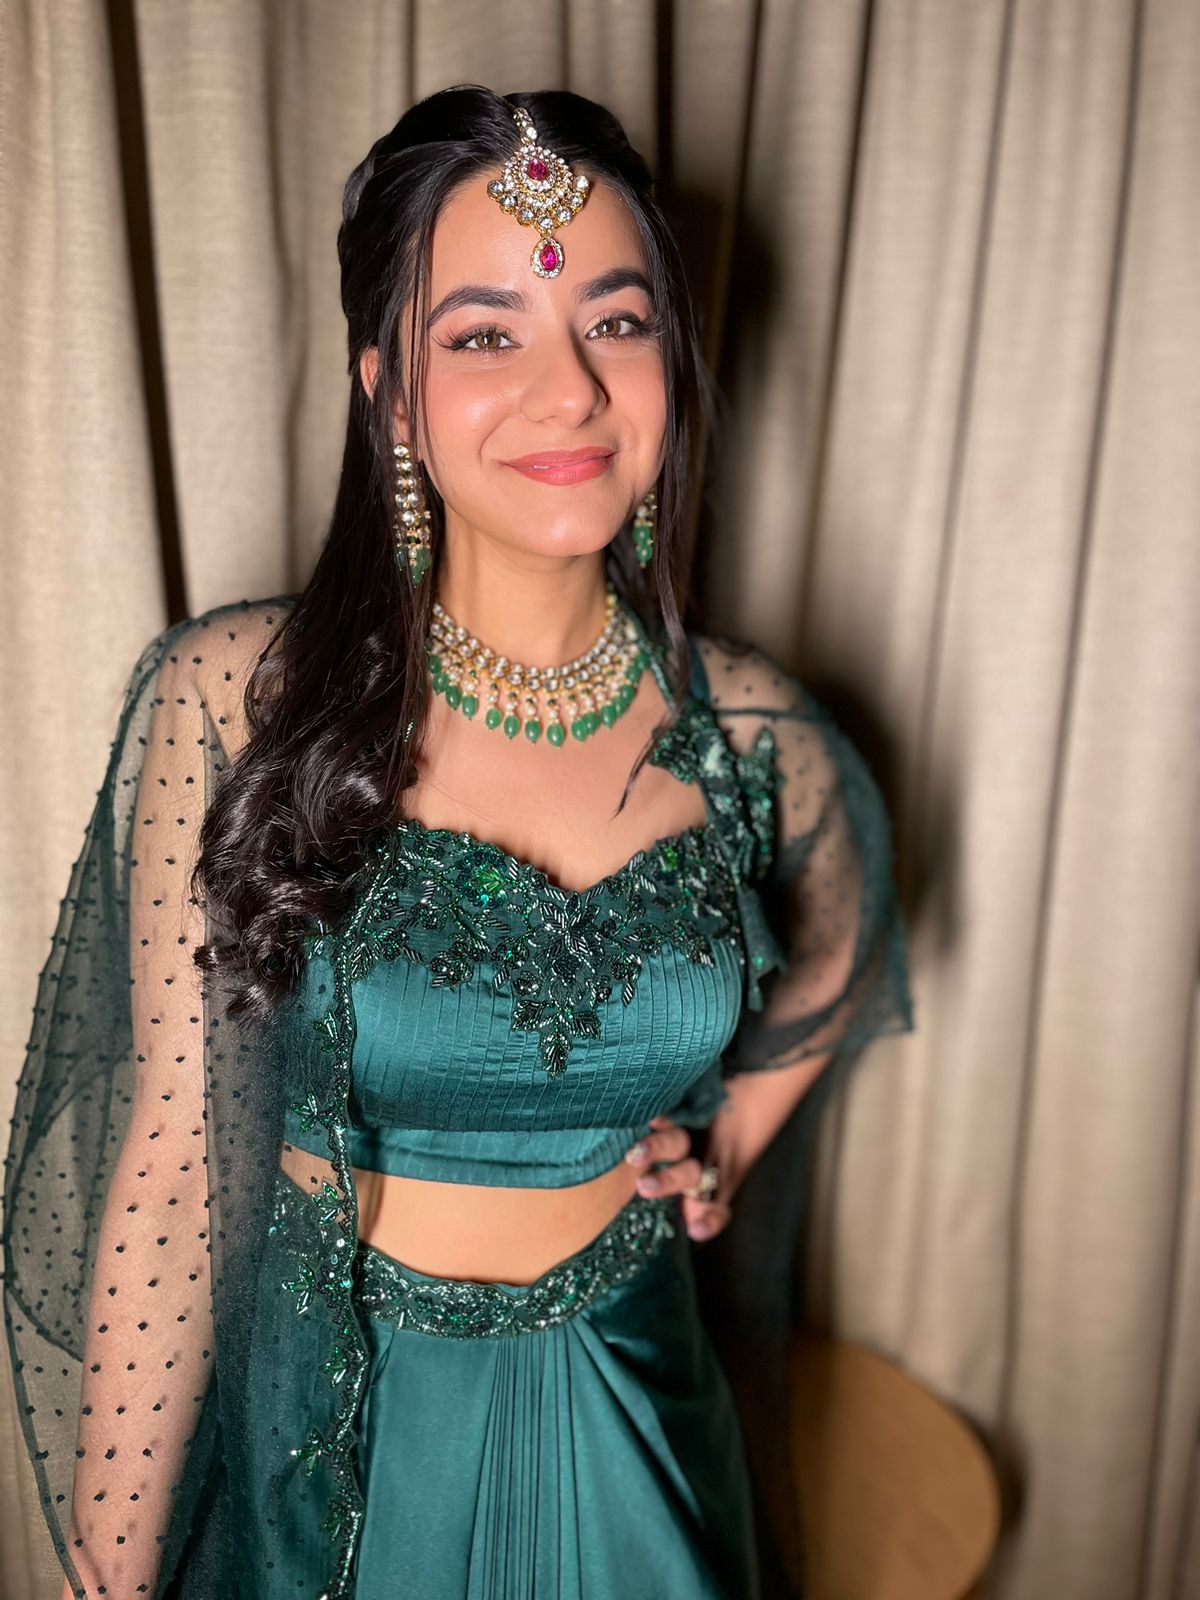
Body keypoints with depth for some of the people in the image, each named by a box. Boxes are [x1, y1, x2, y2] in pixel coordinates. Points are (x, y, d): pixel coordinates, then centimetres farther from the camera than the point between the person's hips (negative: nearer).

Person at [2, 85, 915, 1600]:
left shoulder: (745, 726, -11)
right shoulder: (233, 698, -19)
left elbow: (838, 960, 11)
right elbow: (170, 1165, -16)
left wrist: (726, 1143, 3)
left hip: (623, 1418, 2)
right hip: (333, 1418, -1)